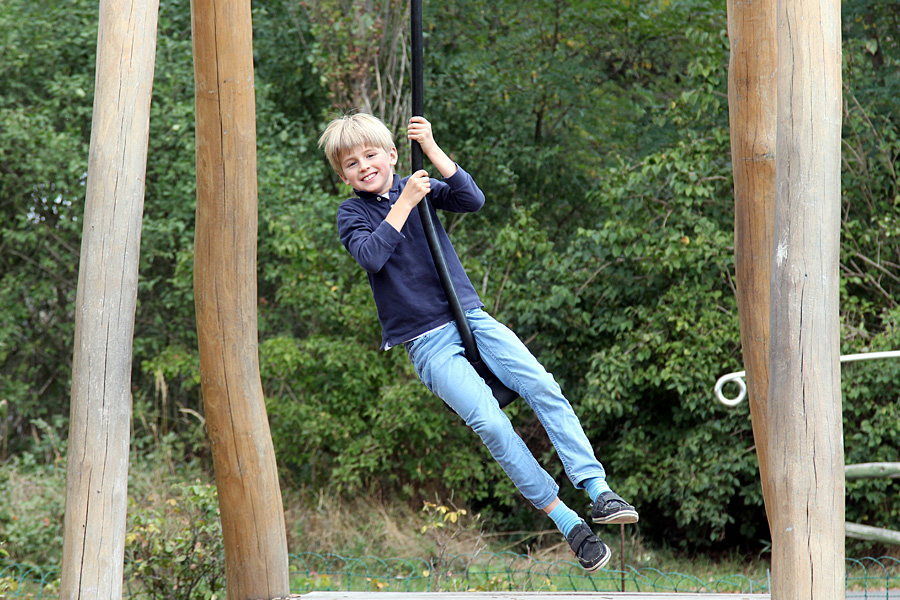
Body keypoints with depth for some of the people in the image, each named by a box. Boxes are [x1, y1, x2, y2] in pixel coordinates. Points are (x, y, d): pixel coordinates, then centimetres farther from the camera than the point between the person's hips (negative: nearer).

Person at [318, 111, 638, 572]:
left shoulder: (421, 187, 11)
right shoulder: (352, 213, 5)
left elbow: (473, 200, -7)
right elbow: (371, 256, -15)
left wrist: (432, 150, -14)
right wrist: (405, 202, -14)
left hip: (471, 317, 3)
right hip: (427, 341, -3)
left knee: (542, 386, -20)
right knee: (489, 421, -23)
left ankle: (598, 490, -21)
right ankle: (565, 521, -18)